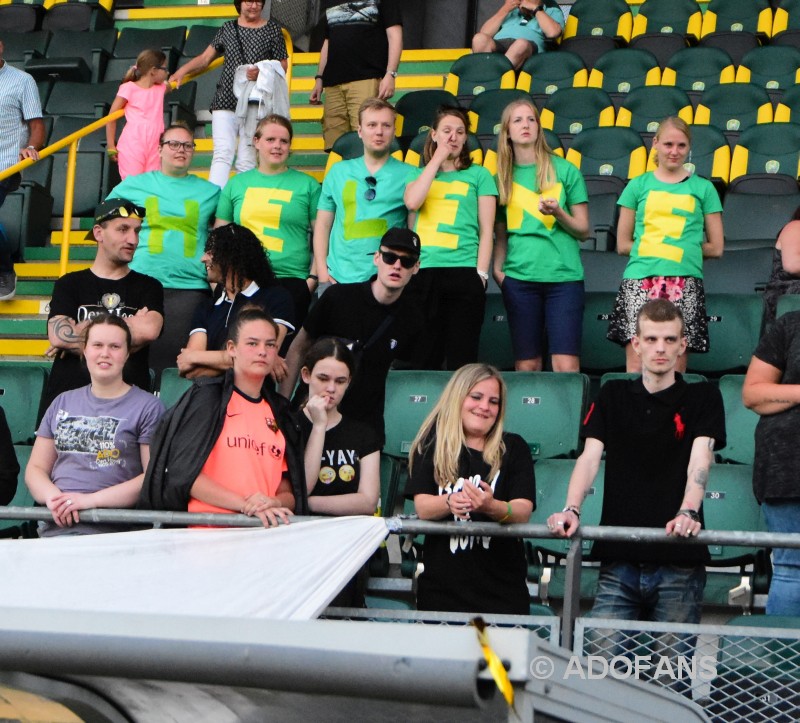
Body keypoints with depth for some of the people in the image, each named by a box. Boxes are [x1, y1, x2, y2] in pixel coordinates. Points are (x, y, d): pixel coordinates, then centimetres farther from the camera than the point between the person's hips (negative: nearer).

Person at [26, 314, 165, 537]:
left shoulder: (148, 407, 6)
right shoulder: (63, 403, 21)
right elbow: (36, 468, 19)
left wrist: (91, 499, -12)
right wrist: (53, 497, -4)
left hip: (110, 530, -4)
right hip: (51, 528, 4)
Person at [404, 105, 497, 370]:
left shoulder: (478, 175, 11)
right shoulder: (418, 174, 18)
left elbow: (486, 230, 6)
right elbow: (412, 202, -5)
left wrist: (481, 273, -4)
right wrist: (437, 159, 2)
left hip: (464, 272, -2)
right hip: (422, 272, 2)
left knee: (461, 359, -5)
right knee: (423, 358, 0)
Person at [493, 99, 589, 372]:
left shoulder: (565, 170, 5)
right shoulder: (503, 176, 11)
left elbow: (583, 230, 6)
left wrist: (558, 213, -12)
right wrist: (497, 269, 0)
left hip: (564, 276, -2)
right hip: (519, 277, 2)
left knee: (566, 366, -11)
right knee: (526, 365, 2)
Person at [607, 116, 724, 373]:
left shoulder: (703, 188, 14)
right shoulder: (638, 185, 14)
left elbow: (715, 248, 15)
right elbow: (623, 245, 12)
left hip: (685, 283, 0)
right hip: (639, 281, 0)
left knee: (675, 369, -3)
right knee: (636, 367, -9)